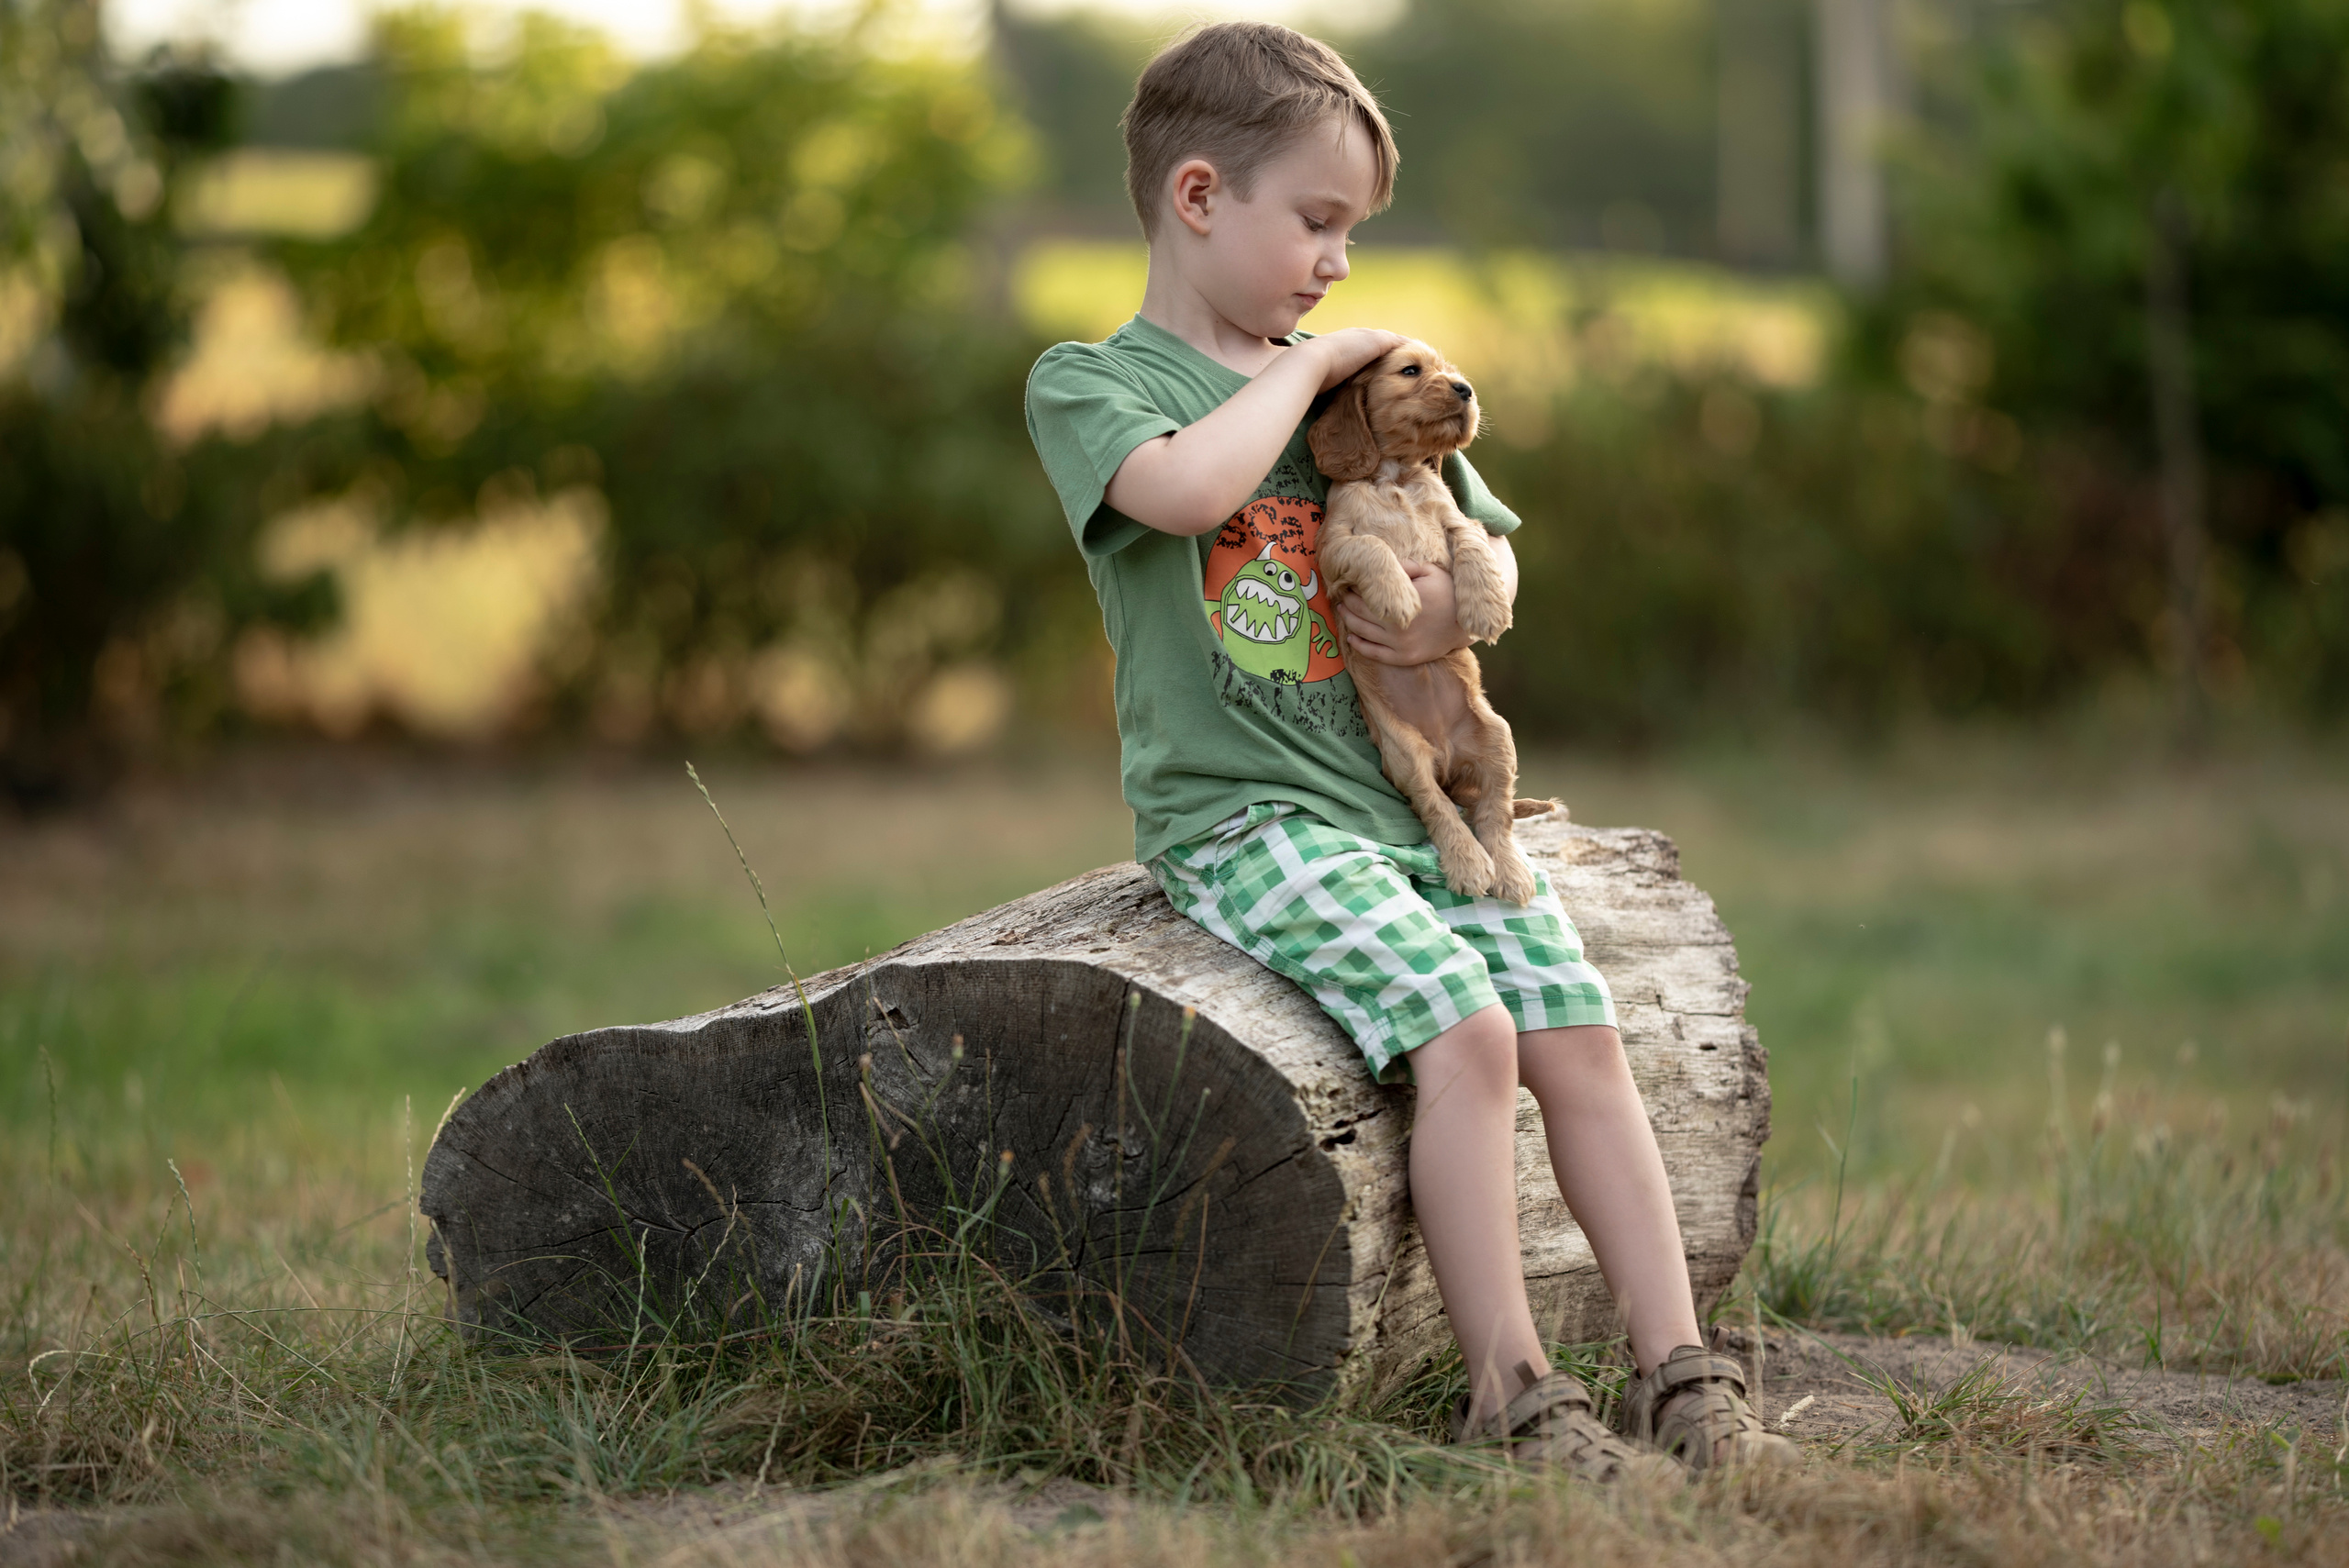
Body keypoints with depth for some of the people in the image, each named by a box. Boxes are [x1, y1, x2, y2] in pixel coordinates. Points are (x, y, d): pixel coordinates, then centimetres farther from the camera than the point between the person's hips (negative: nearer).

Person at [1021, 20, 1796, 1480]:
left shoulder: (1353, 382, 18)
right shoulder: (1088, 384, -2)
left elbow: (1490, 547, 23)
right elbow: (1187, 489, -26)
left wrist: (1458, 603, -1)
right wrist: (1301, 367, -10)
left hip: (1411, 795, 6)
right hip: (1241, 812, -6)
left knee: (1581, 1035, -9)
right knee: (1463, 1029, -25)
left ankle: (1684, 1379, -6)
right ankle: (1513, 1393, -19)